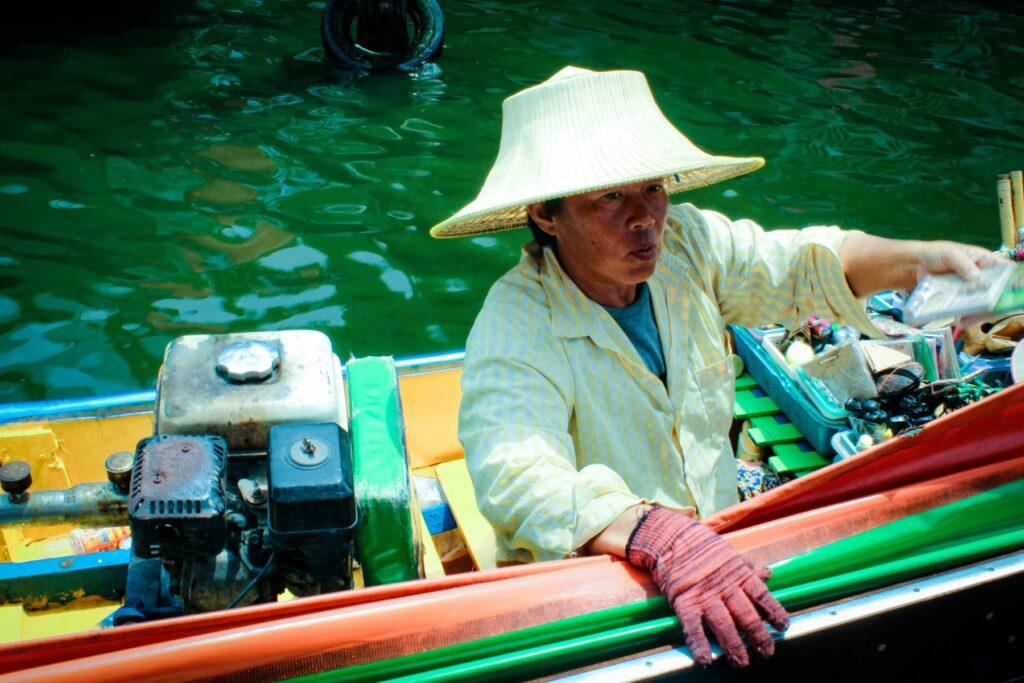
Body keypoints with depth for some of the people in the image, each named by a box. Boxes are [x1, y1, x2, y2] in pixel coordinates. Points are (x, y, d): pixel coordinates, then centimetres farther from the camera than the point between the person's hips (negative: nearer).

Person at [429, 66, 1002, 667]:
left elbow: (802, 268, 7)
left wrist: (928, 258, -10)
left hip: (717, 544, 6)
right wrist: (657, 535, -53)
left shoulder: (686, 242, -3)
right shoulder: (516, 327, -24)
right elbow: (515, 475, -38)